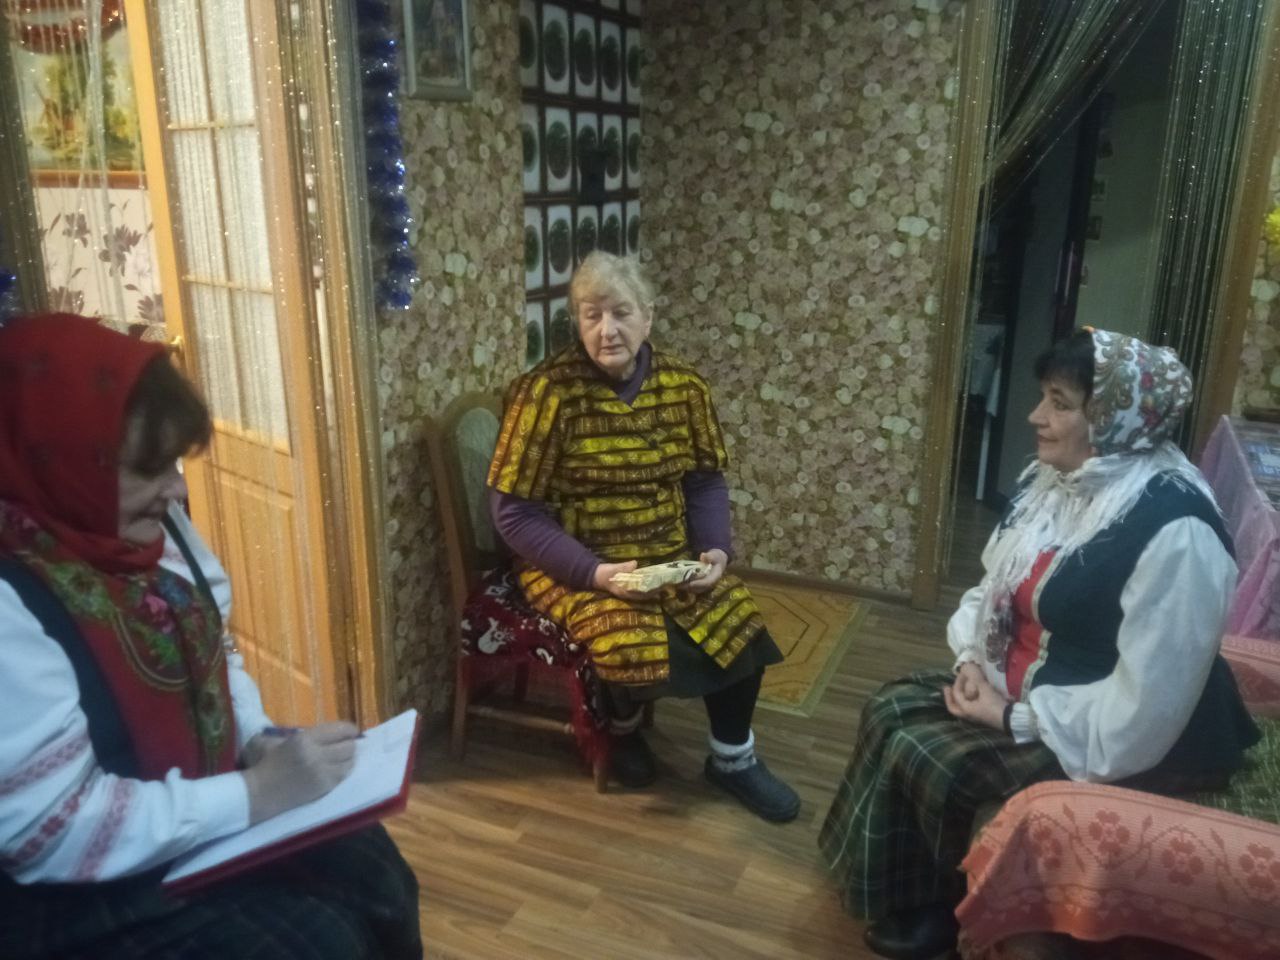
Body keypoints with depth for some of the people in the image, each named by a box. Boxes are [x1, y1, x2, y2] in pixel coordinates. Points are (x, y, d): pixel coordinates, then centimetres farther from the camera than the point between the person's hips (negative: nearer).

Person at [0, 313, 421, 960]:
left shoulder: (150, 523, -3)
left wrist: (259, 741, -8)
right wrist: (256, 794, -27)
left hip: (196, 819, 7)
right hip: (74, 895, -7)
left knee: (372, 869, -2)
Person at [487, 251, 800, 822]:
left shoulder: (683, 386, -3)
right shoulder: (549, 392, -17)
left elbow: (706, 480, 7)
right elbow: (515, 513, -16)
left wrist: (716, 549, -11)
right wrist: (593, 572, -25)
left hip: (670, 555, 5)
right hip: (576, 564, -4)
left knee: (740, 624, -11)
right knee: (638, 647, -26)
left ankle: (732, 759, 17)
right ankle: (623, 725, 13)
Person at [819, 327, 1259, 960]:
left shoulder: (1174, 530, -28)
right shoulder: (1053, 479, -1)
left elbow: (1144, 706, -28)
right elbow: (996, 585, 12)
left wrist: (1016, 718, -20)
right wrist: (972, 658, -5)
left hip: (1110, 737, -8)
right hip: (1023, 684, 9)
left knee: (921, 755, -16)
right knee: (891, 710, -2)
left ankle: (941, 908, 14)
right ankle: (907, 894, 18)